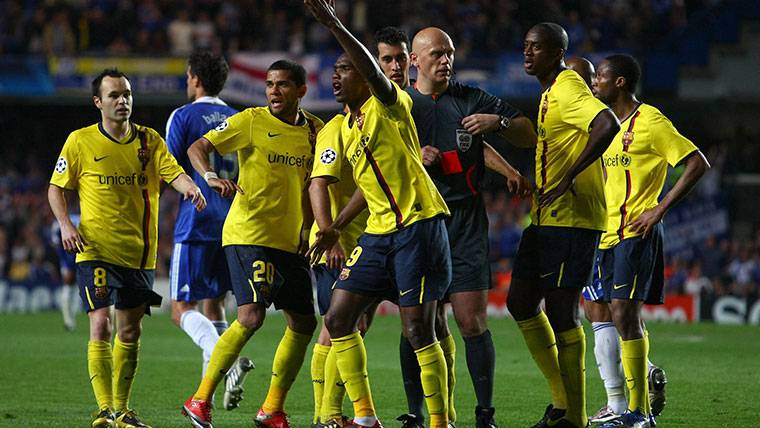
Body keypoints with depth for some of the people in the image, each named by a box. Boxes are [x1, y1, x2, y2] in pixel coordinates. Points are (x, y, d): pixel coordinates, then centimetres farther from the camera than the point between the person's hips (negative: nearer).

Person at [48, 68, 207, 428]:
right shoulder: (80, 141, -1)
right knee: (101, 325, -15)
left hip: (139, 253, 4)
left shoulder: (149, 140, 5)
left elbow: (173, 172, -7)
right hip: (96, 250, -4)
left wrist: (190, 187, -30)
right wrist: (66, 224, -11)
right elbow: (56, 188, 5)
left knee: (130, 332, 9)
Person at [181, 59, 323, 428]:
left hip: (290, 242, 6)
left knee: (303, 324, 6)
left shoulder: (315, 130, 9)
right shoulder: (251, 121, -6)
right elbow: (198, 147, -10)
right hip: (248, 234, -6)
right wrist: (211, 176, -30)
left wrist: (308, 228, 9)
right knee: (251, 316, -20)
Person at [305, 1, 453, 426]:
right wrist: (336, 228, 25)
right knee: (339, 318, 3)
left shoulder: (388, 105, -8)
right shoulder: (346, 126, 16)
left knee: (419, 330, -10)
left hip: (418, 224, -9)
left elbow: (374, 72, -30)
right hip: (378, 231, 9)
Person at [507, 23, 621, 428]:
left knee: (561, 310, -7)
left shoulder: (569, 88, -14)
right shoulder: (550, 93, 17)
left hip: (570, 218, -10)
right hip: (546, 217, 10)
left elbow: (607, 125, -32)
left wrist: (566, 182, -28)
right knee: (520, 302, 11)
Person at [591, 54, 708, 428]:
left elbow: (697, 164, -13)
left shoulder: (649, 121, -9)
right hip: (611, 234, 9)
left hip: (636, 233, -9)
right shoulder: (613, 125, 17)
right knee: (624, 317, 9)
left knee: (624, 313, -13)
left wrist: (660, 208, -17)